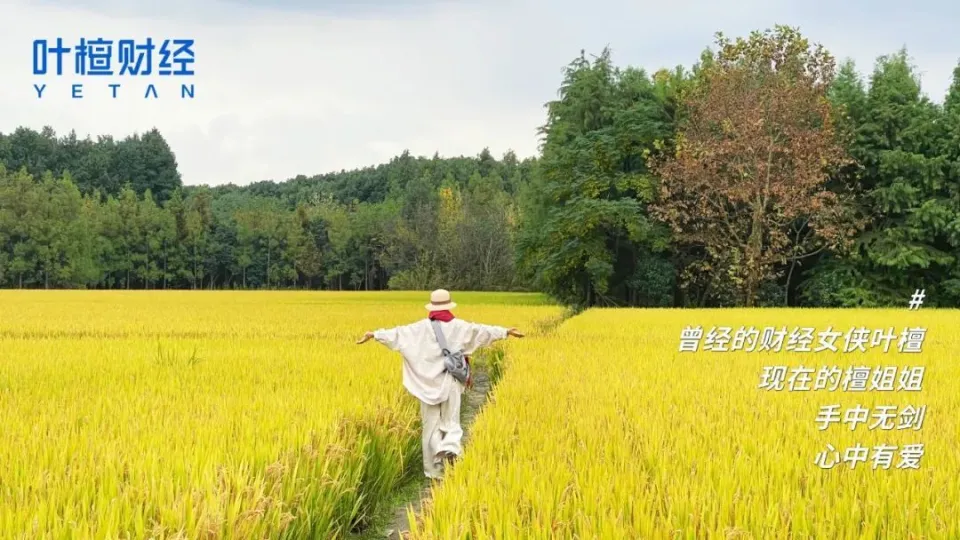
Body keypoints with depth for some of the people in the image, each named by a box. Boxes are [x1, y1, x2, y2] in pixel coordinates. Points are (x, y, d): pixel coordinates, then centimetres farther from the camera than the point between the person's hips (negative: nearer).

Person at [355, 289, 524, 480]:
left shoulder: (421, 327, -3)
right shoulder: (459, 326, -1)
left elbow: (397, 333, -5)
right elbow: (485, 331, 6)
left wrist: (374, 334, 3)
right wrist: (506, 331, 18)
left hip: (429, 383, 0)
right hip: (450, 383, 0)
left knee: (431, 425, 7)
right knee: (451, 423, 12)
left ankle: (434, 469, 4)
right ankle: (450, 448, -19)